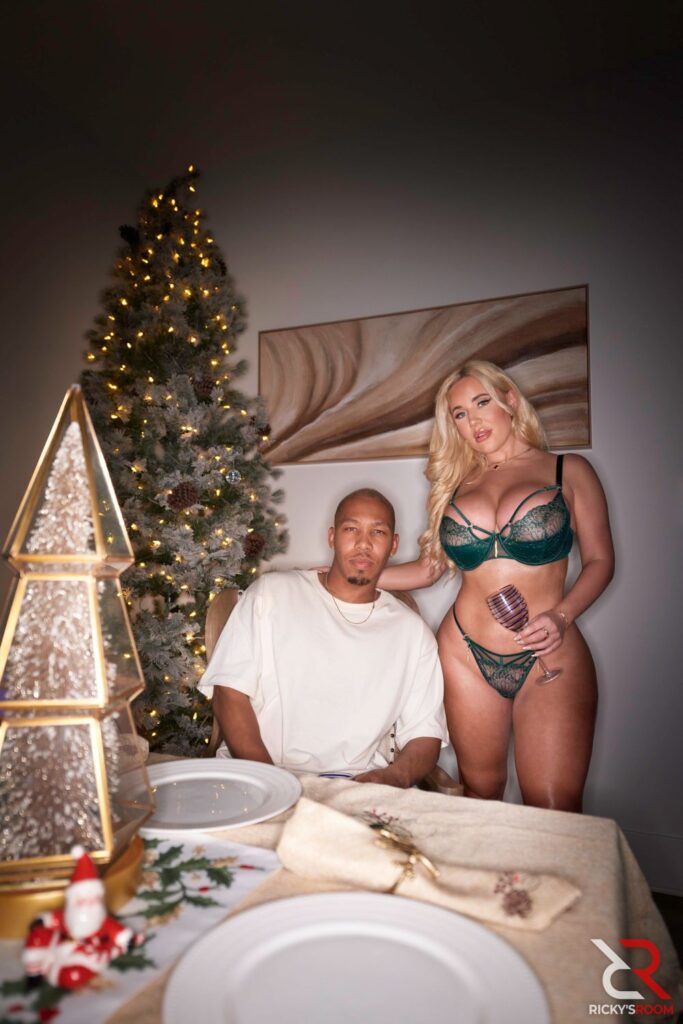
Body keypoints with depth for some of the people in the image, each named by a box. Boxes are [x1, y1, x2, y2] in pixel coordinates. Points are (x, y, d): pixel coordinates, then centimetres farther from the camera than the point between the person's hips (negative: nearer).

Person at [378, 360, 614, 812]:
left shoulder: (569, 471, 5)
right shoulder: (455, 484, 12)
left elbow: (600, 560, 5)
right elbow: (429, 568, 12)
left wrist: (561, 617, -11)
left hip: (549, 657, -2)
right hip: (467, 657, 2)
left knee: (555, 813, -4)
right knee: (480, 795, 11)